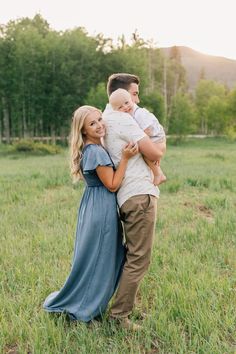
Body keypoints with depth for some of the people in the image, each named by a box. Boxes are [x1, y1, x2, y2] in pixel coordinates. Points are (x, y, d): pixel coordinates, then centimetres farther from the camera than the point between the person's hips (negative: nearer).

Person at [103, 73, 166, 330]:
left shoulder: (107, 120, 20)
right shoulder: (122, 119, -11)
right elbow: (155, 154, -12)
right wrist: (160, 146, 11)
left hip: (128, 197, 10)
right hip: (140, 195, -10)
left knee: (132, 255, 19)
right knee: (139, 259, -3)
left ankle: (126, 305, 29)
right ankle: (119, 314, 5)